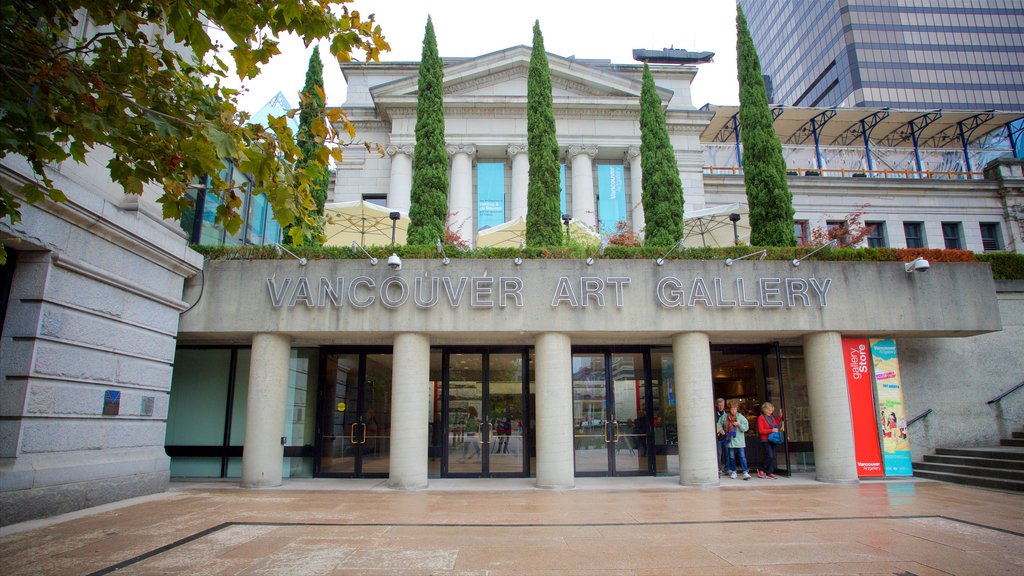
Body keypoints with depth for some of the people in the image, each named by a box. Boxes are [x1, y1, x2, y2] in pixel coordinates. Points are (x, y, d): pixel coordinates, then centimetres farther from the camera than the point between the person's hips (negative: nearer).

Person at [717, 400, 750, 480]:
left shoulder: (740, 417, -4)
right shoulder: (724, 416, 2)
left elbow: (746, 427, -6)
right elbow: (719, 424, 18)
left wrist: (739, 424, -20)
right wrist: (721, 429, 2)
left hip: (739, 440, -3)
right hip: (730, 440, 3)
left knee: (742, 456, -7)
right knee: (731, 457, 11)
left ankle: (745, 472, -5)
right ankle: (733, 472, 23)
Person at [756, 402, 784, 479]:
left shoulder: (772, 417, 13)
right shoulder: (761, 418, -8)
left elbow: (776, 422, 34)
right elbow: (761, 430, -14)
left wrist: (780, 416, 20)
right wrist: (771, 430, -20)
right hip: (765, 440, -7)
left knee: (773, 457, 4)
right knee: (770, 456, -15)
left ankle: (769, 473, 9)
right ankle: (761, 469, 4)